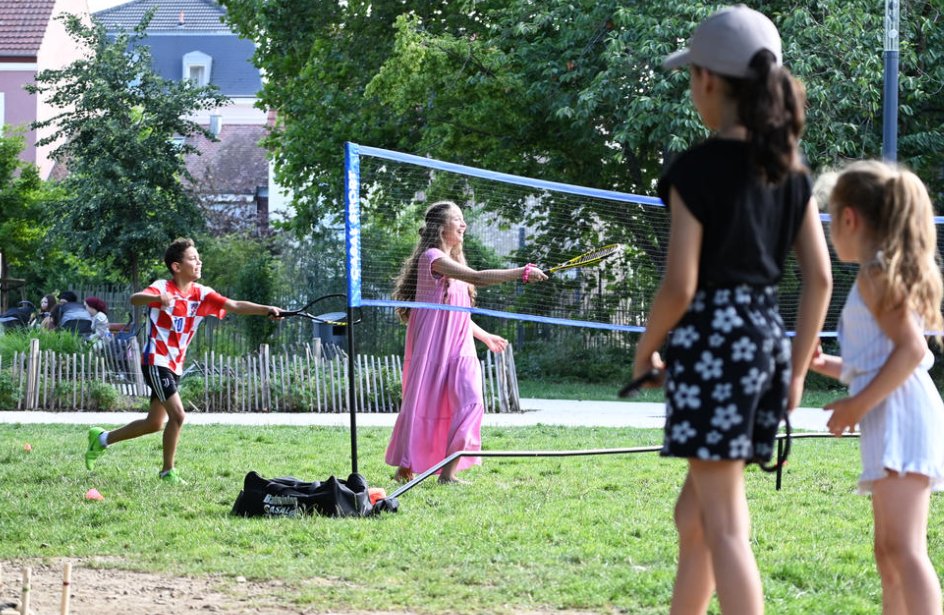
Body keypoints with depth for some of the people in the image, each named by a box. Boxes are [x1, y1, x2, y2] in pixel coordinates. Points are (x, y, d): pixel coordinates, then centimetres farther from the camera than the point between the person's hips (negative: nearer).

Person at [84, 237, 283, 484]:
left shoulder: (202, 294, 1)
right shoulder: (163, 288, -15)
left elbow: (235, 306, -7)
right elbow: (134, 299, -34)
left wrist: (266, 310, -23)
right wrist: (158, 298, -56)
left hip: (175, 366, 7)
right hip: (156, 361, -7)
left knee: (155, 423, 14)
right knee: (177, 415, -17)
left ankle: (101, 439, 31)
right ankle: (168, 471, -2)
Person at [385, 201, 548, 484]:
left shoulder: (454, 262, 19)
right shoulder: (433, 258, -11)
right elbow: (476, 278, -24)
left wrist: (486, 336, 34)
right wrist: (522, 273, -25)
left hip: (459, 349, 8)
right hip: (432, 347, -8)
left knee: (470, 402, -9)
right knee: (422, 404, -4)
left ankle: (448, 471, -9)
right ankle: (404, 468, 8)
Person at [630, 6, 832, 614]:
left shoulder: (696, 169, -10)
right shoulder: (791, 170, 9)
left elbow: (680, 285, -13)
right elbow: (820, 278, 8)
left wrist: (645, 351, 4)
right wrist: (797, 369, 15)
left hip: (711, 340, -7)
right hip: (769, 339, 7)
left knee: (724, 526, -6)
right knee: (694, 514, 19)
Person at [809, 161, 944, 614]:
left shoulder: (876, 275, -8)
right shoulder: (885, 278, 23)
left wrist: (859, 404, -16)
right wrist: (824, 365, 22)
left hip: (901, 418, -11)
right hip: (892, 423, 11)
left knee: (903, 548, -20)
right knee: (888, 552, 15)